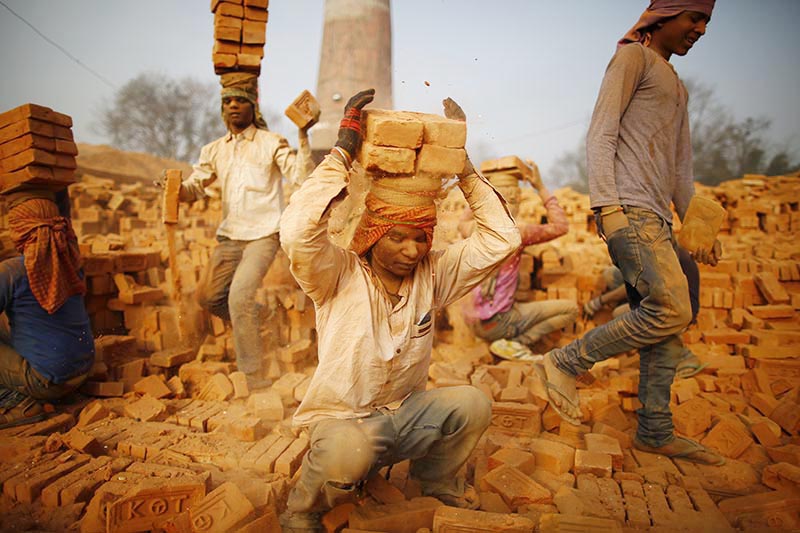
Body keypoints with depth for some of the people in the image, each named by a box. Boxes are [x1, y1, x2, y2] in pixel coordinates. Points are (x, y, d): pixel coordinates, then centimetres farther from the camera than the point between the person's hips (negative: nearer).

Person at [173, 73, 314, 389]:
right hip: (229, 236, 6)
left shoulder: (271, 143, -1)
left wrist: (303, 135, -24)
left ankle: (255, 379, -8)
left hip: (263, 234, -6)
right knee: (208, 296, 5)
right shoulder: (214, 151, 14)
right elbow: (194, 188, 11)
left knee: (239, 297, -19)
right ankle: (250, 322, 35)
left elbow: (302, 175, -13)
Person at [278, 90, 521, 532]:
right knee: (348, 451, -37)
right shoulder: (339, 276, -16)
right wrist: (343, 150, -31)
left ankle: (437, 479, 13)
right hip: (341, 419, -4)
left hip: (406, 413, 5)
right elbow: (296, 233, -37)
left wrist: (463, 164, -12)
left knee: (472, 404, -20)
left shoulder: (433, 274, -4)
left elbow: (501, 239, -8)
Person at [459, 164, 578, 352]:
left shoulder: (474, 229, 0)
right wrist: (541, 188, -1)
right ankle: (516, 343, -7)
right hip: (494, 325, -7)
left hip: (470, 319, 7)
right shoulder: (516, 232, -16)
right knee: (571, 309, -1)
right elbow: (561, 226, -4)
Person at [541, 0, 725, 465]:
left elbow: (682, 169, 29)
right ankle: (567, 363, -6)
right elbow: (601, 134, -8)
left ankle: (655, 432, 12)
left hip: (658, 220, 9)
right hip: (628, 209, -9)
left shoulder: (677, 87, 31)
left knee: (672, 322, 4)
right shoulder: (633, 55, 5)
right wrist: (605, 203, -19)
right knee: (671, 310, -19)